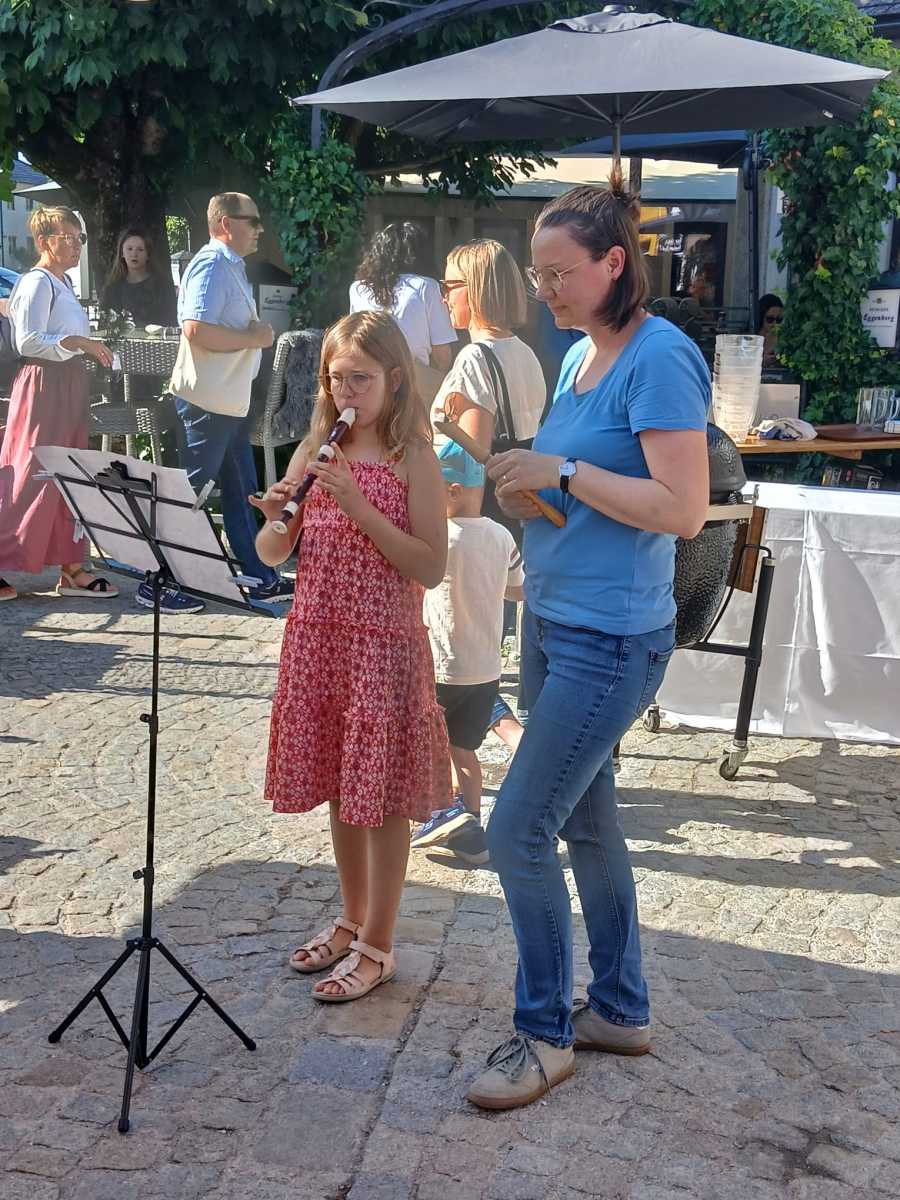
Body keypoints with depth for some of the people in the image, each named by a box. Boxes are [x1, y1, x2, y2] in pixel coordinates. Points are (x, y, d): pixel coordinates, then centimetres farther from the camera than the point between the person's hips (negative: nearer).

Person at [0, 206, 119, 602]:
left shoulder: (63, 283, 16)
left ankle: (71, 568, 14)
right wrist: (78, 342, -25)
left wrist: (90, 347, 8)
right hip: (43, 385, -10)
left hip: (69, 385, 10)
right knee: (33, 480, -6)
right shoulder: (37, 282, -12)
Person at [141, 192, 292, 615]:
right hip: (208, 401, -10)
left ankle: (261, 579, 22)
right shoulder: (211, 265, -15)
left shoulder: (230, 266, 16)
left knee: (240, 492, 14)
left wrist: (255, 330, 6)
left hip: (231, 401, 11)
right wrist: (253, 337, -18)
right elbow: (196, 329, -28)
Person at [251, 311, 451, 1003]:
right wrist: (276, 517, -15)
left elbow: (432, 569, -16)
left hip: (383, 645, -5)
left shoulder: (412, 460, -8)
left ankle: (377, 945, 18)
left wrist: (359, 507, -22)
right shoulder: (316, 450, 7)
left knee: (380, 798, 4)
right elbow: (271, 555, 7)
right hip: (316, 639, 5)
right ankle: (353, 920, 33)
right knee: (340, 790, 16)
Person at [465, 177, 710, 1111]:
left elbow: (683, 509, -22)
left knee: (519, 831, -6)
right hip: (553, 622, 9)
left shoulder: (660, 358, -15)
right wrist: (524, 492, 3)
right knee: (585, 821, 17)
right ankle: (620, 1008, 33)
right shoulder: (579, 357, 12)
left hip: (610, 639, -9)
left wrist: (561, 473, -19)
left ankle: (545, 1032, 14)